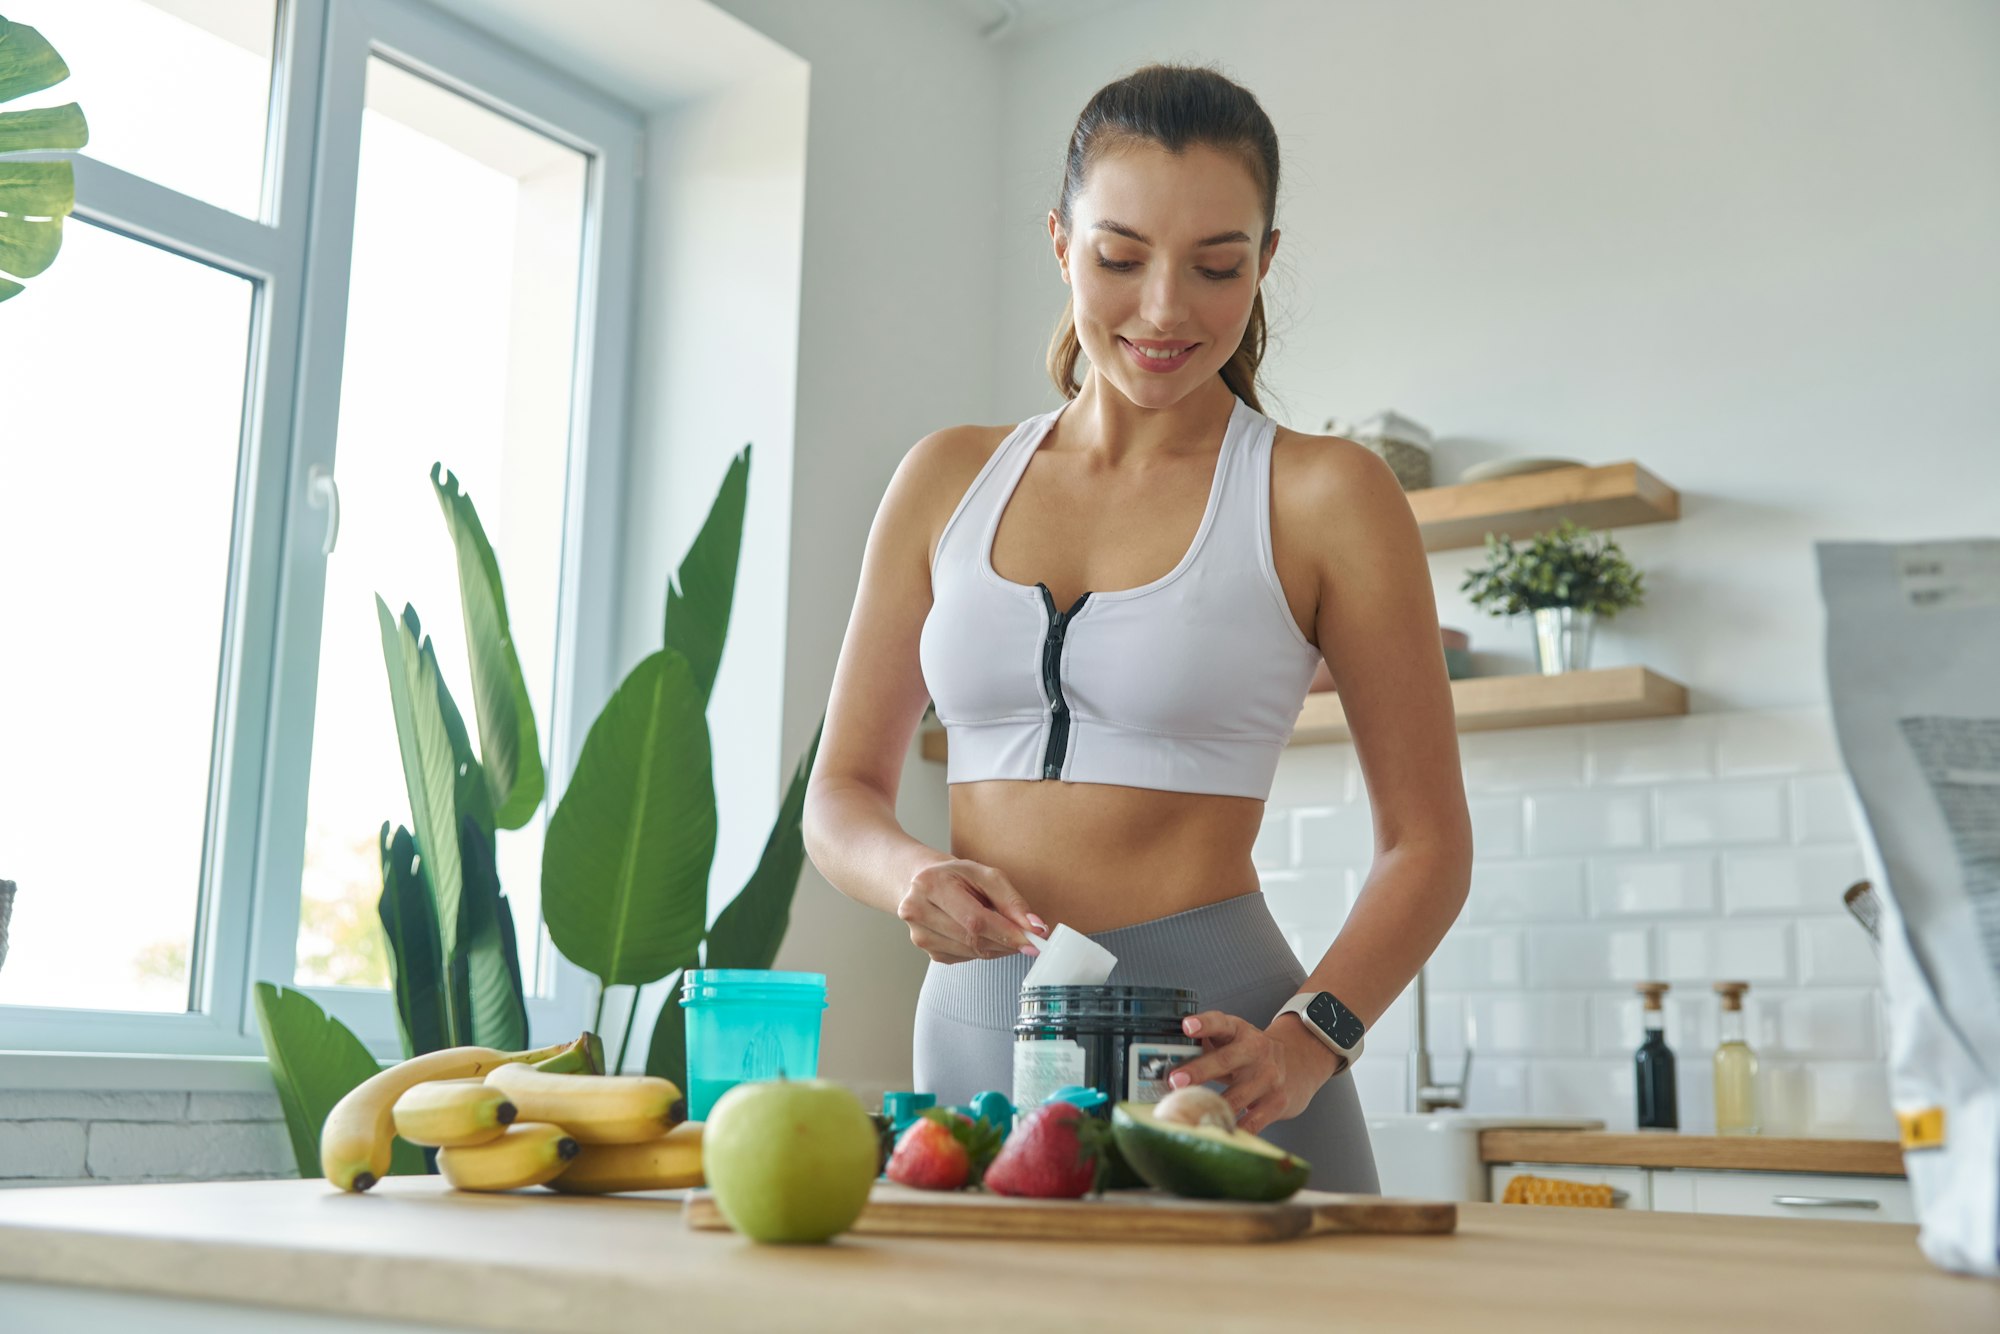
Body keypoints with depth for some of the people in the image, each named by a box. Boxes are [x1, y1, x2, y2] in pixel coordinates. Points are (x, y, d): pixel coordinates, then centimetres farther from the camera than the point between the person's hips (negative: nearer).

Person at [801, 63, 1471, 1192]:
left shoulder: (1323, 496, -2)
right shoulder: (949, 481, 8)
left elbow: (1428, 841, -1)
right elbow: (844, 789, 10)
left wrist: (1304, 1044, -17)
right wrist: (912, 876, -12)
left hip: (1208, 1049, -3)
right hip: (973, 1033, 3)